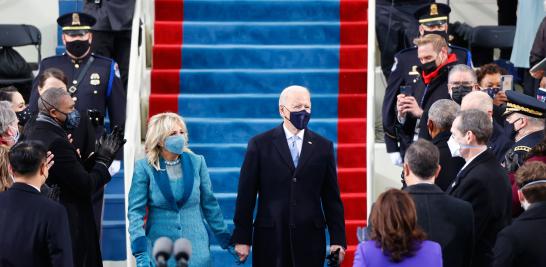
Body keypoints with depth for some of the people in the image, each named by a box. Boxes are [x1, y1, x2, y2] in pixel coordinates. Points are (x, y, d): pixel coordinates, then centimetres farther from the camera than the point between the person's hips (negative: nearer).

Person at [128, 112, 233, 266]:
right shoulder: (144, 168, -6)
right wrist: (140, 253, -17)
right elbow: (136, 211, -7)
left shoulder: (197, 162, 1)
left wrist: (226, 240, 9)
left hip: (196, 247, 2)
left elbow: (209, 204, 9)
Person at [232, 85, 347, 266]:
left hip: (310, 238, 1)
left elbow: (332, 197, 8)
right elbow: (246, 195, 2)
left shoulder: (323, 147, 8)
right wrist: (242, 239, -2)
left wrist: (338, 240, 2)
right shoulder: (260, 145, 3)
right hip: (270, 238, -1)